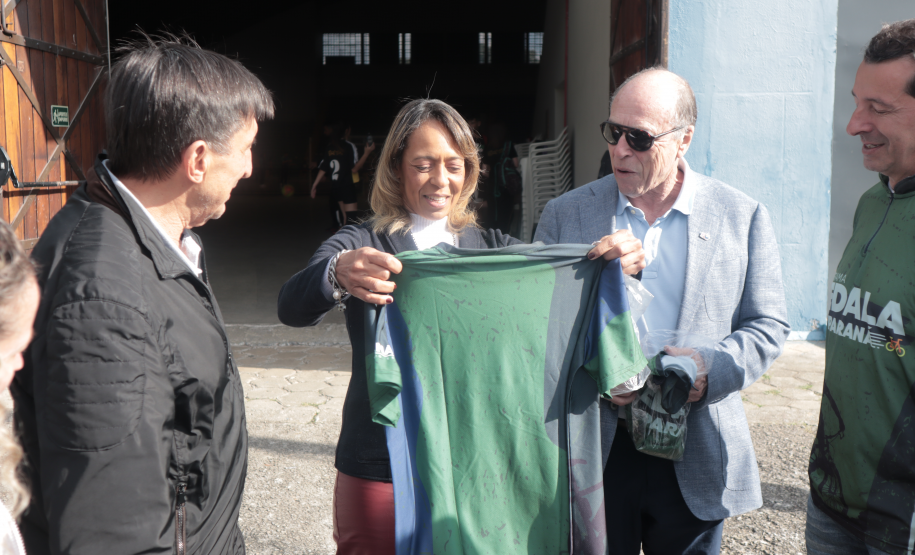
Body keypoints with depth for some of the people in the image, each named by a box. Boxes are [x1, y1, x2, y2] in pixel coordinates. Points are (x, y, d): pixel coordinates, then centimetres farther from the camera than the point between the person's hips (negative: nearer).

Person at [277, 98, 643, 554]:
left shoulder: (490, 246, 7)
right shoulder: (361, 246, -4)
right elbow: (291, 307, -21)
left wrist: (621, 261, -27)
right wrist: (338, 275, -43)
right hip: (381, 469, -3)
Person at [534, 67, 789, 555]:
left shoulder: (742, 216, 0)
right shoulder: (564, 214, 1)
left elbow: (768, 323, 3)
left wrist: (715, 369, -16)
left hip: (696, 458, 0)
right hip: (595, 449, 0)